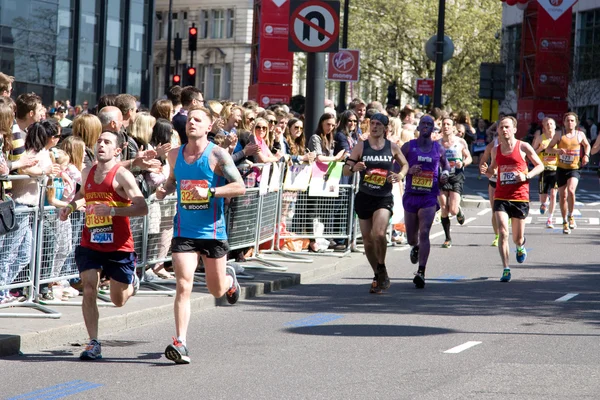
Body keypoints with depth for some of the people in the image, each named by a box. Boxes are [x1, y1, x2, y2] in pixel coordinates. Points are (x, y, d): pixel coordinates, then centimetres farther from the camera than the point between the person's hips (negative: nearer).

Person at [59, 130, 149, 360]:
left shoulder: (122, 176, -11)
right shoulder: (87, 173, 7)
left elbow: (142, 208, -19)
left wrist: (112, 210, -29)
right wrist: (71, 206, 9)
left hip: (119, 247, -4)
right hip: (90, 245, 4)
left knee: (118, 300, 11)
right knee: (89, 291, -13)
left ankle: (132, 280, 46)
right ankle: (93, 344, -7)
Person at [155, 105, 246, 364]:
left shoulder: (217, 155, -8)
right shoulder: (174, 155, 6)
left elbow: (240, 187, -13)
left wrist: (210, 192, -26)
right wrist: (164, 190, 2)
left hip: (213, 232, -2)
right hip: (184, 233, 2)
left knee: (217, 290, 13)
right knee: (183, 286, -15)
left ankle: (229, 279, 50)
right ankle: (180, 344, -17)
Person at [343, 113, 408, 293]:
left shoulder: (392, 148, 2)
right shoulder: (360, 147, 2)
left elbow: (405, 164, 18)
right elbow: (345, 170, 2)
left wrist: (400, 176, -3)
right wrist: (353, 168, -20)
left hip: (384, 198, -2)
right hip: (364, 197, 2)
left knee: (379, 234, -24)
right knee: (368, 240, 6)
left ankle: (382, 268, -2)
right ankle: (378, 276, 24)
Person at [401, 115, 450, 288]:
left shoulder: (438, 148, 6)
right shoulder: (408, 147, 2)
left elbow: (445, 163, 25)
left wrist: (445, 173, 4)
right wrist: (408, 170, -16)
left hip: (429, 197, -1)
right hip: (411, 195, 1)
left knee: (424, 233, -16)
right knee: (411, 237, 10)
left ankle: (421, 273, -17)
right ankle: (415, 248, 49)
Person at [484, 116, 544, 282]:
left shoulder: (523, 147, -3)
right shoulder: (496, 150, 7)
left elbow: (540, 166, 5)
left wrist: (526, 176, -13)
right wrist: (487, 171, -1)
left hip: (520, 197, -2)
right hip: (501, 197, 2)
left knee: (517, 238, 7)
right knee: (503, 232, -16)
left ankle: (520, 247, 45)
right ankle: (506, 269, -12)